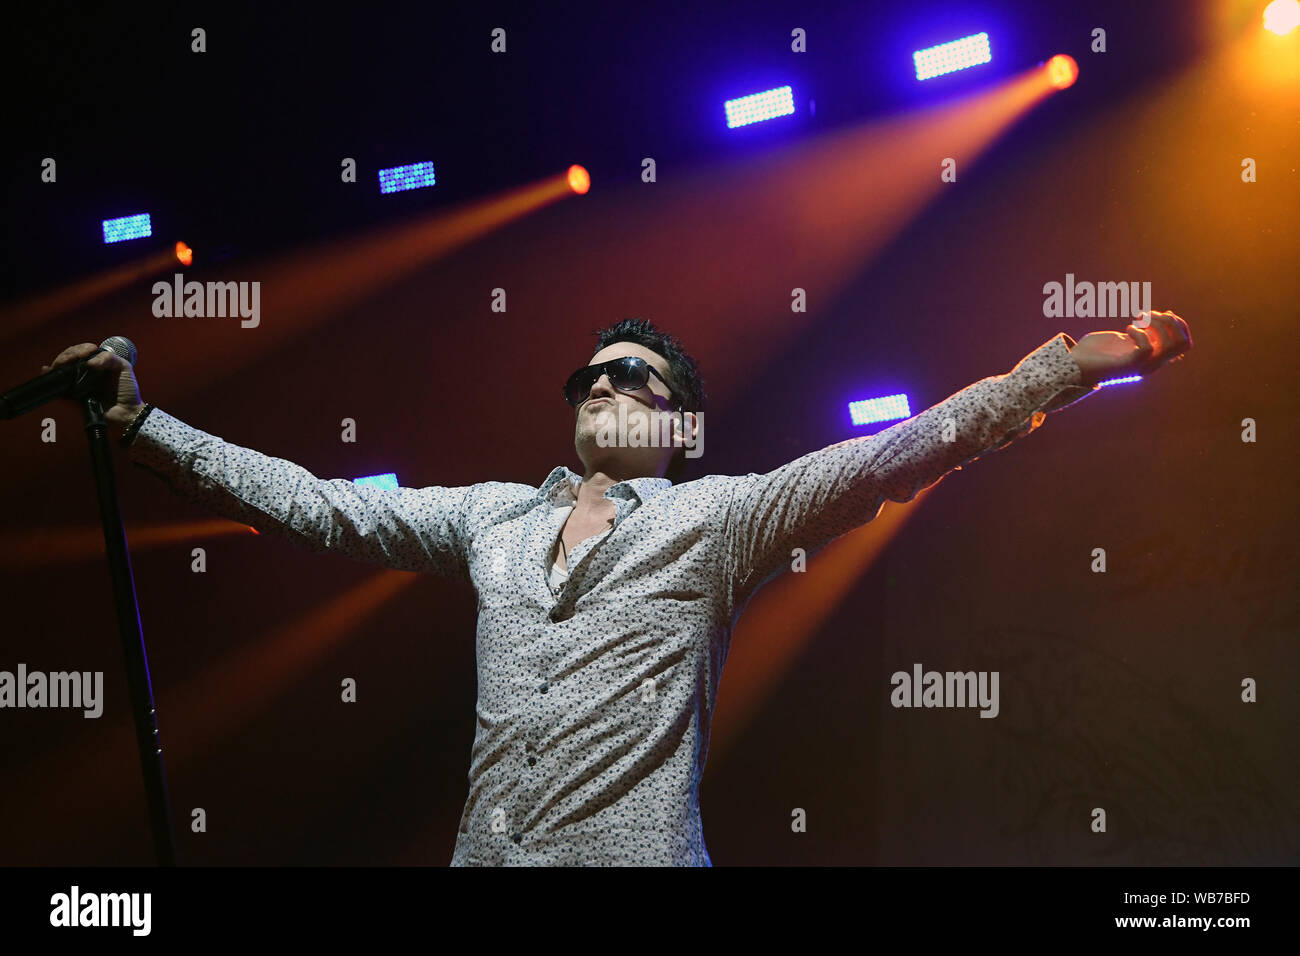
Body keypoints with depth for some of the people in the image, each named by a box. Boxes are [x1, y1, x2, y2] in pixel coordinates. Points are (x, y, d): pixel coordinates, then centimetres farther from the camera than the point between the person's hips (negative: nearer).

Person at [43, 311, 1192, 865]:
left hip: (635, 855, -4)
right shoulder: (493, 517, 16)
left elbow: (893, 455, -5)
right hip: (483, 853, 4)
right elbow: (314, 503, 15)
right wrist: (142, 421, 11)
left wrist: (1075, 361, -14)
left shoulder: (720, 517, 4)